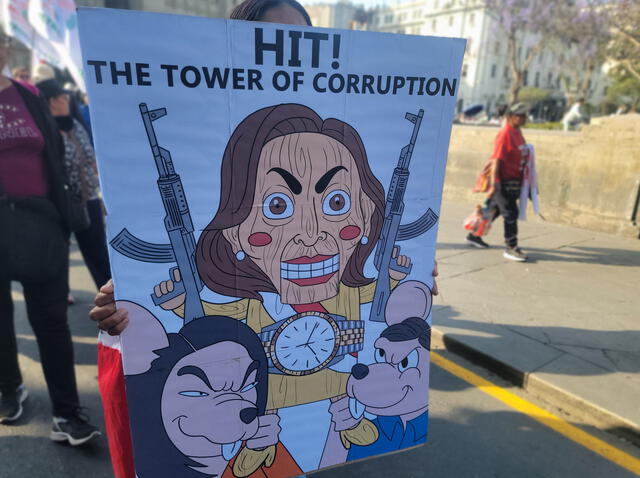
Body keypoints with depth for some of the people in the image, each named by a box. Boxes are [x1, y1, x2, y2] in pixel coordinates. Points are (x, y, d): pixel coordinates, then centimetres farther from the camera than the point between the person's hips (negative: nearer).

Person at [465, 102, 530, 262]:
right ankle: (511, 248, 6)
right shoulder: (505, 134, -16)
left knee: (494, 210, 17)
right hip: (503, 181, -9)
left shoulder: (518, 132, 11)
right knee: (510, 213, -5)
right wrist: (493, 184, -24)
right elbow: (496, 160, -21)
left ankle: (474, 236, 32)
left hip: (514, 181, 9)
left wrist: (523, 180, 23)